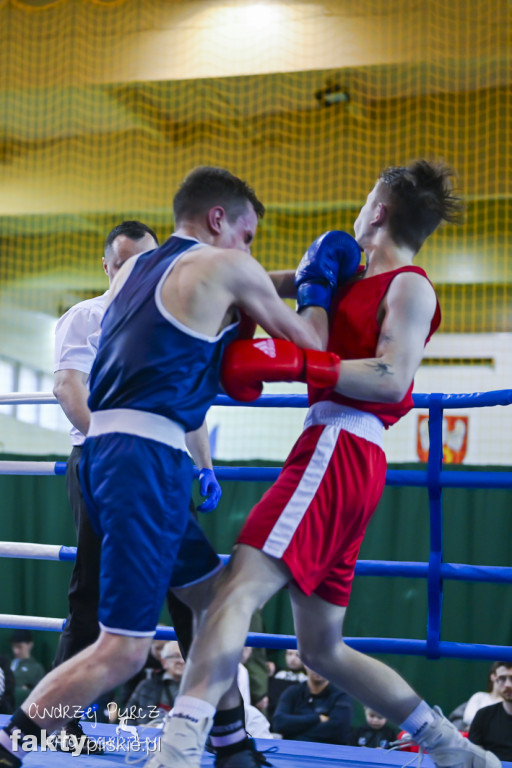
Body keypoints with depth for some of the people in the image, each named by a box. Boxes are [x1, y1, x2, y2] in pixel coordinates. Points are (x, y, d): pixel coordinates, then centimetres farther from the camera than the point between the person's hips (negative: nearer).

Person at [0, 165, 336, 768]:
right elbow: (309, 349, 9)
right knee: (124, 648, -9)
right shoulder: (226, 268, -1)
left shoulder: (131, 270, 18)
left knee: (214, 598, 20)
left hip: (104, 449, 9)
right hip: (146, 458, -9)